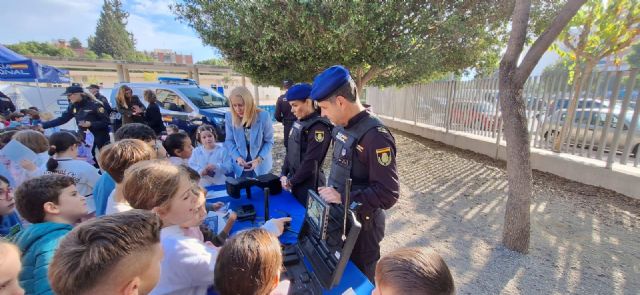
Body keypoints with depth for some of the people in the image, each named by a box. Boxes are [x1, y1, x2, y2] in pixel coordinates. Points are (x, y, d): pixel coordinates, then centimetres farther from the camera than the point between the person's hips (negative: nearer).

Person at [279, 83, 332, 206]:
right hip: (296, 182, 8)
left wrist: (291, 181, -13)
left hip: (309, 185, -8)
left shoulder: (319, 127, -21)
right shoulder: (299, 122, 6)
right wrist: (284, 174, 4)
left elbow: (311, 162, -23)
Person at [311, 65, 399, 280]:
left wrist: (343, 198, -29)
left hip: (362, 225, -8)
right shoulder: (342, 127, 2)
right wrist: (330, 192, 5)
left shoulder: (375, 136, -26)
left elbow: (389, 194, -27)